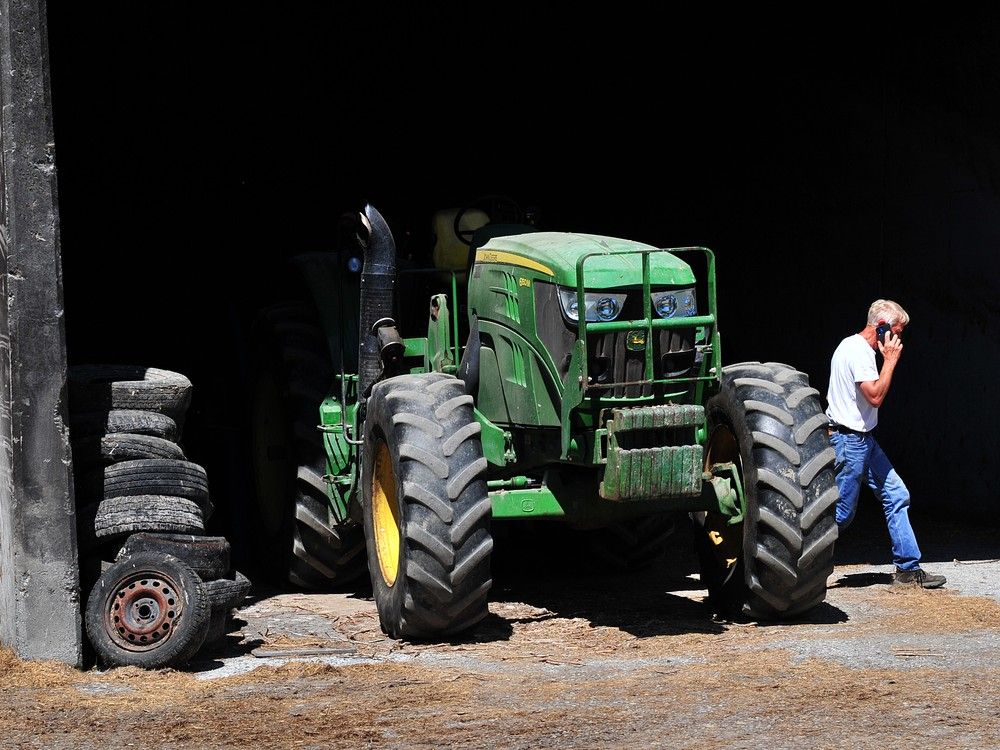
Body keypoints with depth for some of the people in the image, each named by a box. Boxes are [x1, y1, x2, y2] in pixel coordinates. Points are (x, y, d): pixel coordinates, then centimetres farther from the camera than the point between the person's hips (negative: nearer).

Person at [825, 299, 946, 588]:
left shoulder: (852, 346, 15)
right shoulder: (859, 352, -18)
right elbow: (876, 396, -26)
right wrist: (890, 360, -18)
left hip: (863, 439, 11)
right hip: (850, 441, -11)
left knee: (897, 496, 7)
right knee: (841, 514, -5)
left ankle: (908, 569, 9)